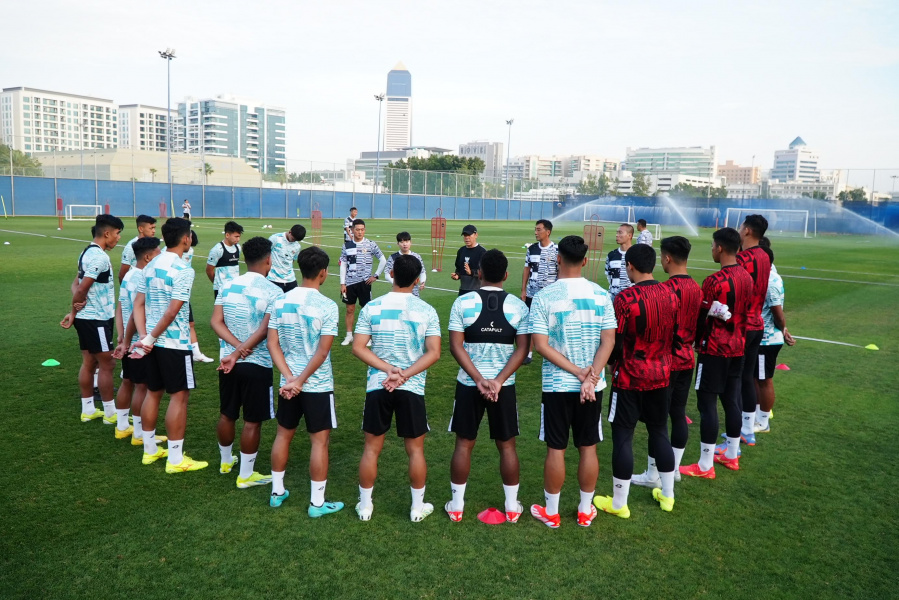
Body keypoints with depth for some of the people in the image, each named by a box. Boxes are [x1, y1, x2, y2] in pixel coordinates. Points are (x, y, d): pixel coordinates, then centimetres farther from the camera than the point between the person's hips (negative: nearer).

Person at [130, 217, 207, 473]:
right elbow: (172, 311, -22)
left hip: (154, 342, 8)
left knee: (153, 393, 17)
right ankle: (175, 459, 5)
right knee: (179, 396, 0)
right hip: (174, 343, -8)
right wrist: (150, 338, -13)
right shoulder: (183, 270, -16)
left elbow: (138, 304, 6)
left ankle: (150, 450, 29)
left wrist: (144, 336, -2)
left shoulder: (150, 266, 8)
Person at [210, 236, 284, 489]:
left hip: (228, 362, 6)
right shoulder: (273, 292, -15)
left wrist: (237, 347, -12)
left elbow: (216, 322, -3)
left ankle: (226, 461, 40)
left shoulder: (227, 286, 2)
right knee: (252, 421, 6)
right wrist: (240, 352, -17)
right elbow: (264, 331, -21)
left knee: (227, 415, 20)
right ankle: (246, 475, 16)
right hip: (257, 365, -6)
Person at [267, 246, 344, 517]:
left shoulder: (280, 302, 0)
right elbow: (322, 351, -18)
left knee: (283, 434, 20)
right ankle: (317, 503, 15)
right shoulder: (327, 306, -16)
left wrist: (291, 378, -7)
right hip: (318, 385, -5)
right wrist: (301, 380, -12)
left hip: (288, 383, 5)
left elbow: (272, 344, -3)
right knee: (319, 441, 6)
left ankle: (277, 492, 32)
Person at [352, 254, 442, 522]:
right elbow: (433, 353, -10)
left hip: (377, 386, 1)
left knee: (372, 447, 13)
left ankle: (365, 505, 25)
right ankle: (418, 507, 25)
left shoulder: (372, 307, -3)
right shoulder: (426, 310, -5)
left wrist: (389, 369, -11)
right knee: (415, 449, 13)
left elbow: (358, 347, -7)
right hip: (412, 389, -1)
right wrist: (405, 375, -12)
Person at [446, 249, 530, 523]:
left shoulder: (463, 302, -6)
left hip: (468, 384, 0)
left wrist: (479, 380, -12)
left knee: (464, 443, 11)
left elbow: (455, 346, -10)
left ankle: (456, 505, 20)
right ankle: (512, 506, 23)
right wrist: (498, 380, -11)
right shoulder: (519, 306, -3)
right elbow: (522, 348, -8)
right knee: (507, 445, 13)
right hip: (504, 385, 1)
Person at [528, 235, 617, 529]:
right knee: (588, 447, 14)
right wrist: (590, 377, -12)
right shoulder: (601, 295, -3)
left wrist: (579, 373, -13)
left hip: (557, 385, -2)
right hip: (593, 385, 3)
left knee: (556, 449, 9)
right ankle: (585, 511, 27)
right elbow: (608, 341, -6)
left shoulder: (544, 297, -11)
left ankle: (551, 512, 22)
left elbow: (541, 345, -15)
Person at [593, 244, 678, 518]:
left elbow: (615, 343, -15)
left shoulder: (625, 299, -19)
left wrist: (614, 365, 5)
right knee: (660, 431, 19)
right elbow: (674, 336, 8)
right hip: (661, 375, 6)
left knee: (623, 436, 4)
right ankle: (667, 495, 31)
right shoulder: (670, 295, -1)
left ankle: (619, 503, 14)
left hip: (630, 377, -6)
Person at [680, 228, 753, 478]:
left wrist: (693, 343, 1)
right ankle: (731, 456, 27)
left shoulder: (714, 281, -19)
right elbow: (744, 313, 14)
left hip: (714, 350, -8)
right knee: (732, 399, 15)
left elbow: (701, 318, -13)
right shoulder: (747, 277, 5)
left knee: (707, 403, -2)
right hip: (737, 347, 8)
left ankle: (705, 466, 3)